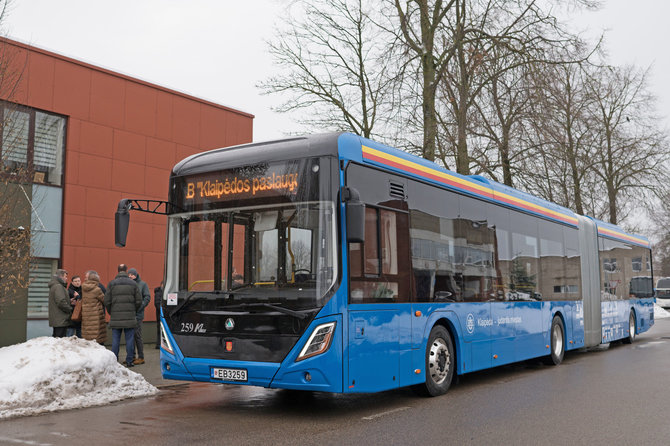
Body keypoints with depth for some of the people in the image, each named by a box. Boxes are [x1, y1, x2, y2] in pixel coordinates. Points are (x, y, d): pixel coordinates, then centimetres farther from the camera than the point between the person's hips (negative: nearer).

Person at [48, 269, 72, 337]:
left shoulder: (53, 286, 19)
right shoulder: (58, 286, -14)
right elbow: (61, 302, -23)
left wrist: (70, 301, 9)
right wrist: (70, 309, -10)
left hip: (56, 320, 11)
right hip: (61, 321, -11)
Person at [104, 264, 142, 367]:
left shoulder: (112, 284, 0)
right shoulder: (133, 283, 2)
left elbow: (107, 301, -1)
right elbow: (138, 301, 1)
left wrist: (111, 312, 14)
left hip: (116, 317, 0)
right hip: (130, 317, 0)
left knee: (115, 339, 6)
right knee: (129, 339, 4)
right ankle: (129, 361, 5)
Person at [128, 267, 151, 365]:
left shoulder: (142, 284, 1)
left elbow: (147, 298, -4)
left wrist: (138, 308, -13)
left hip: (137, 314, -5)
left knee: (137, 335, -7)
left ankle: (141, 357, -1)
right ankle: (132, 356, 16)